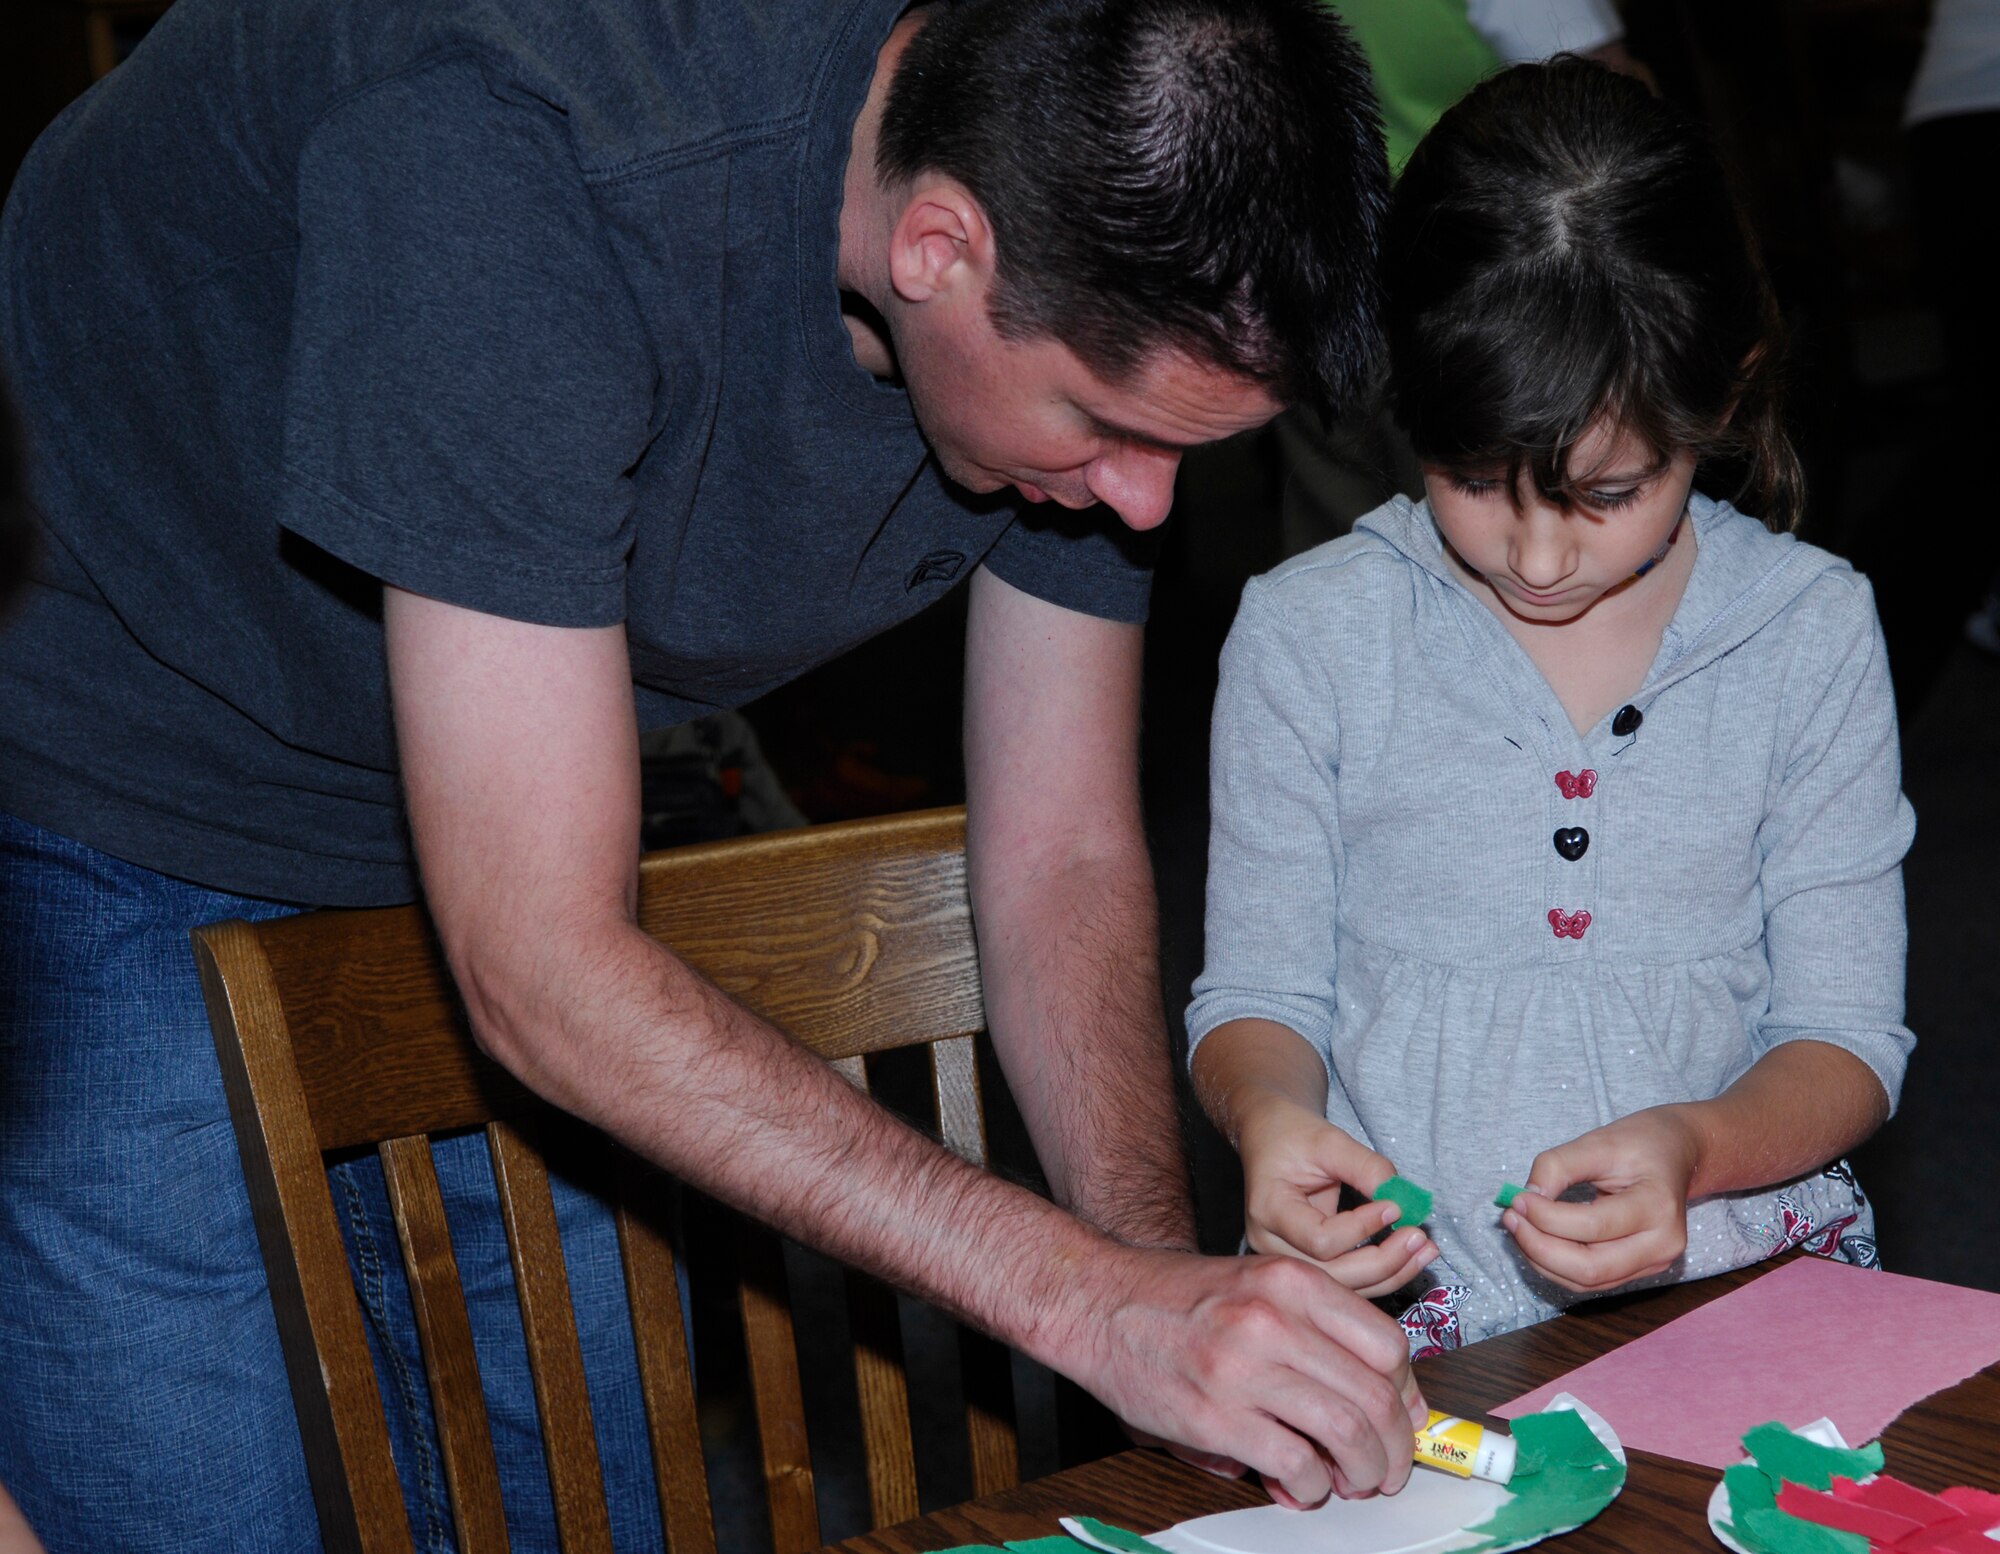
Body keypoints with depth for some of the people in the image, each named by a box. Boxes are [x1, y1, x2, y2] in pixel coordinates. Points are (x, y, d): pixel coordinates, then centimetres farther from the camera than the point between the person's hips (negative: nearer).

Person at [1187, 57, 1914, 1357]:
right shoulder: (1307, 637, 0)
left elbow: (1847, 1037, 3)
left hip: (1738, 1267, 0)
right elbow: (1258, 993, 6)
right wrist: (1269, 1113, -18)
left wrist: (1695, 1147, -19)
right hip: (1409, 1291, 1)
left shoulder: (1812, 632, 2)